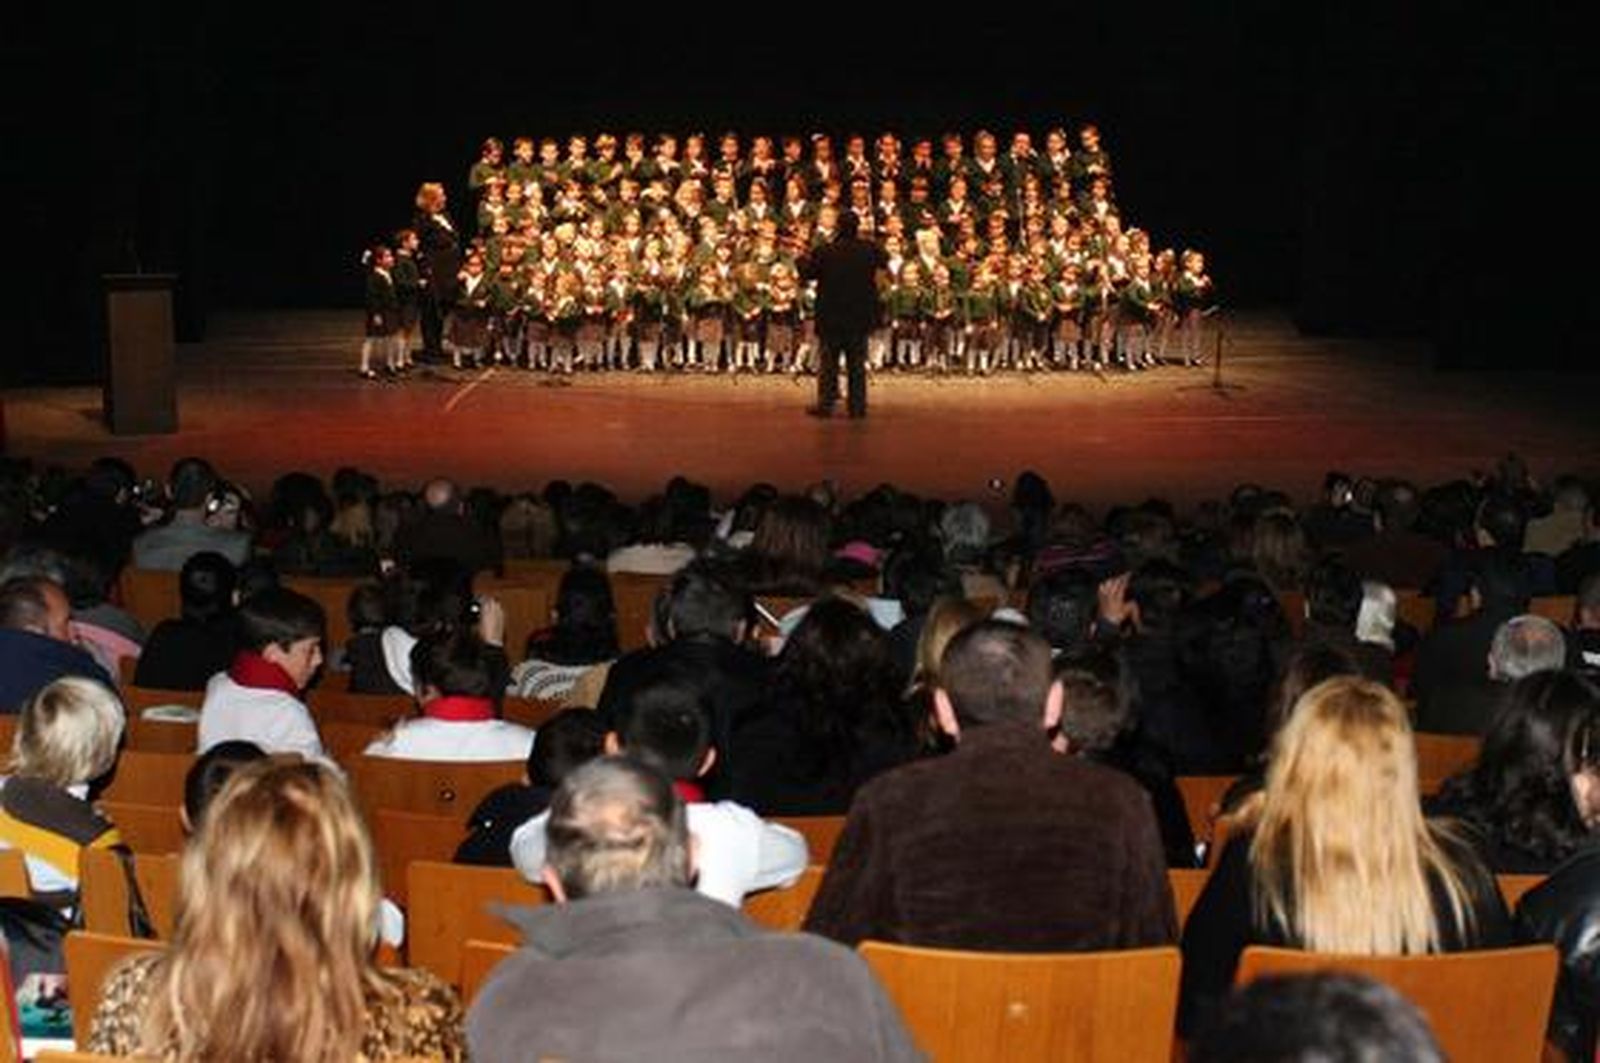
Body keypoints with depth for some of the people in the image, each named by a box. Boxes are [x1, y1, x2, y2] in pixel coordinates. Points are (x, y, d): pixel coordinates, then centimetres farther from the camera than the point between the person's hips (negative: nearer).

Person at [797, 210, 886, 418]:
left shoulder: (824, 253, -14)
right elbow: (884, 263, 14)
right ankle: (858, 406, 8)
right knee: (857, 363, 9)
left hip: (831, 317, -2)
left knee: (828, 362, 7)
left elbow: (807, 273, -5)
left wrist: (802, 258, 13)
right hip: (860, 317, 2)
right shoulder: (869, 250, -6)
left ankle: (825, 404, 5)